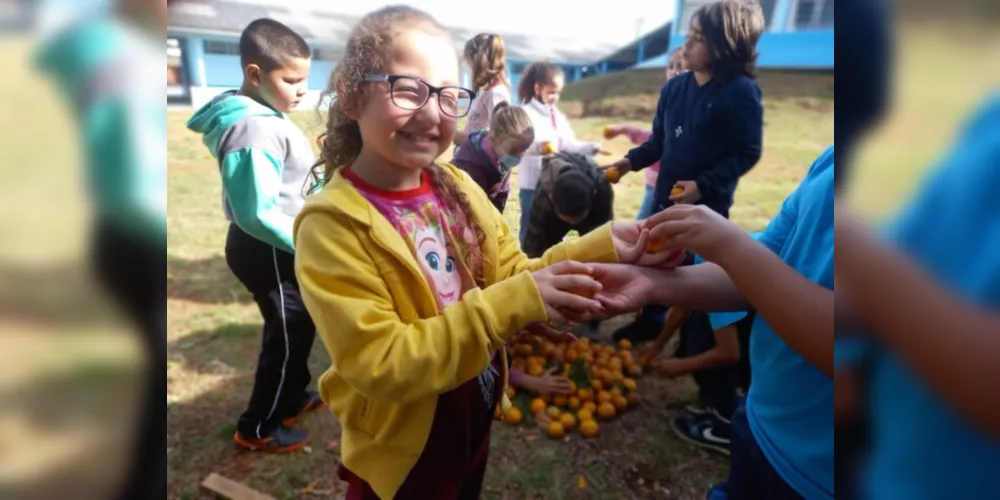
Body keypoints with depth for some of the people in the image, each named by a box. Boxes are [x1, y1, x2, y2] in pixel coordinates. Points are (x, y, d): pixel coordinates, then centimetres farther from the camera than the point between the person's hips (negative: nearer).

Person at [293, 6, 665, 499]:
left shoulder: (457, 187, -6)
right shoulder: (332, 223, -24)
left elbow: (511, 276, -1)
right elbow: (379, 365, -27)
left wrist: (601, 247, -15)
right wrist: (511, 306, -34)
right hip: (401, 451, -5)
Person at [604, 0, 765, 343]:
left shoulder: (741, 91, -15)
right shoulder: (675, 87, 1)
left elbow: (747, 153, -15)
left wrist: (704, 185, -24)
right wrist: (632, 161, -5)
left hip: (708, 203, -6)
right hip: (667, 195, 6)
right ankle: (650, 321, 39)